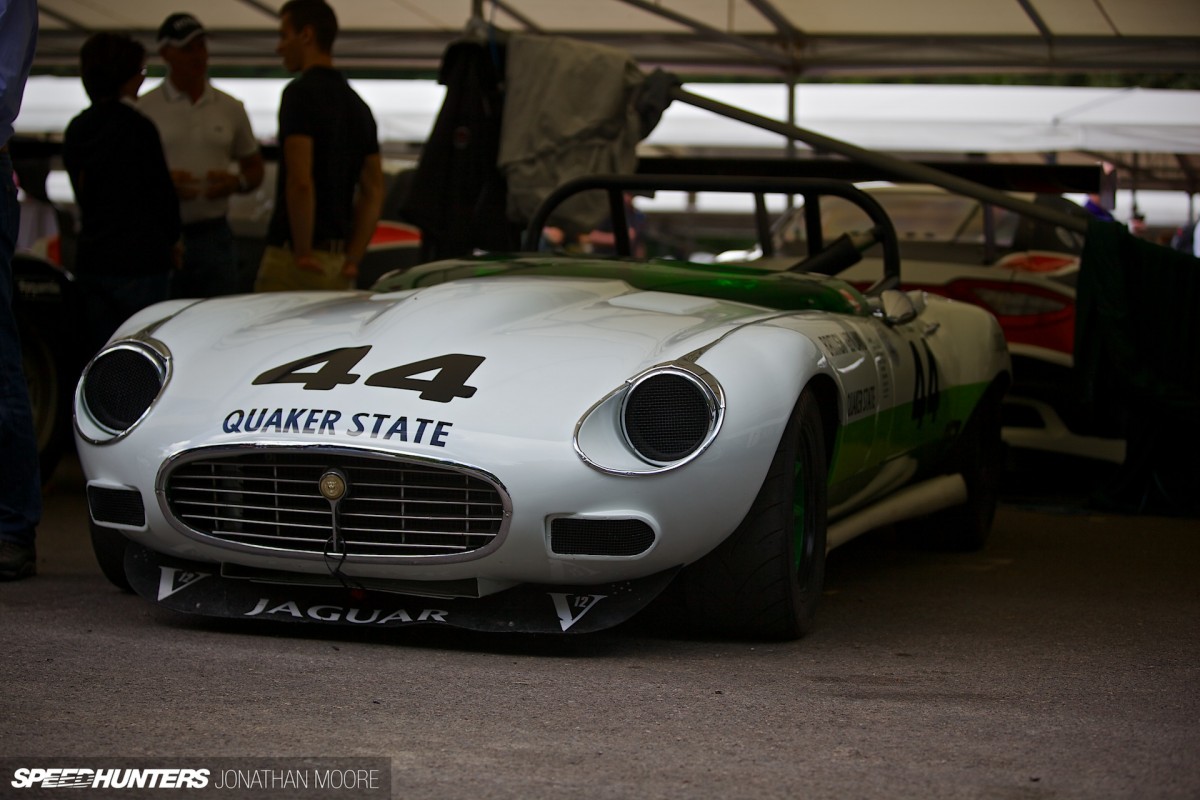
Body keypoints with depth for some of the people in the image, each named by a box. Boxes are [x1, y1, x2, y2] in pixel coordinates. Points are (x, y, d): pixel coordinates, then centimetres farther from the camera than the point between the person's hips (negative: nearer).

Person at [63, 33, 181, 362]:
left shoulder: (76, 130, 9)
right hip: (139, 261, -7)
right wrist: (171, 240, 11)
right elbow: (161, 192, -8)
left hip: (90, 259, 7)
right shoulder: (138, 127, -12)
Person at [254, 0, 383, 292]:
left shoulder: (301, 93, -11)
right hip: (337, 263, 8)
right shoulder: (356, 103, 15)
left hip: (293, 260, -8)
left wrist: (303, 254, -15)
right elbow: (374, 192, 14)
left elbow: (300, 181, -22)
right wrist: (352, 260, 10)